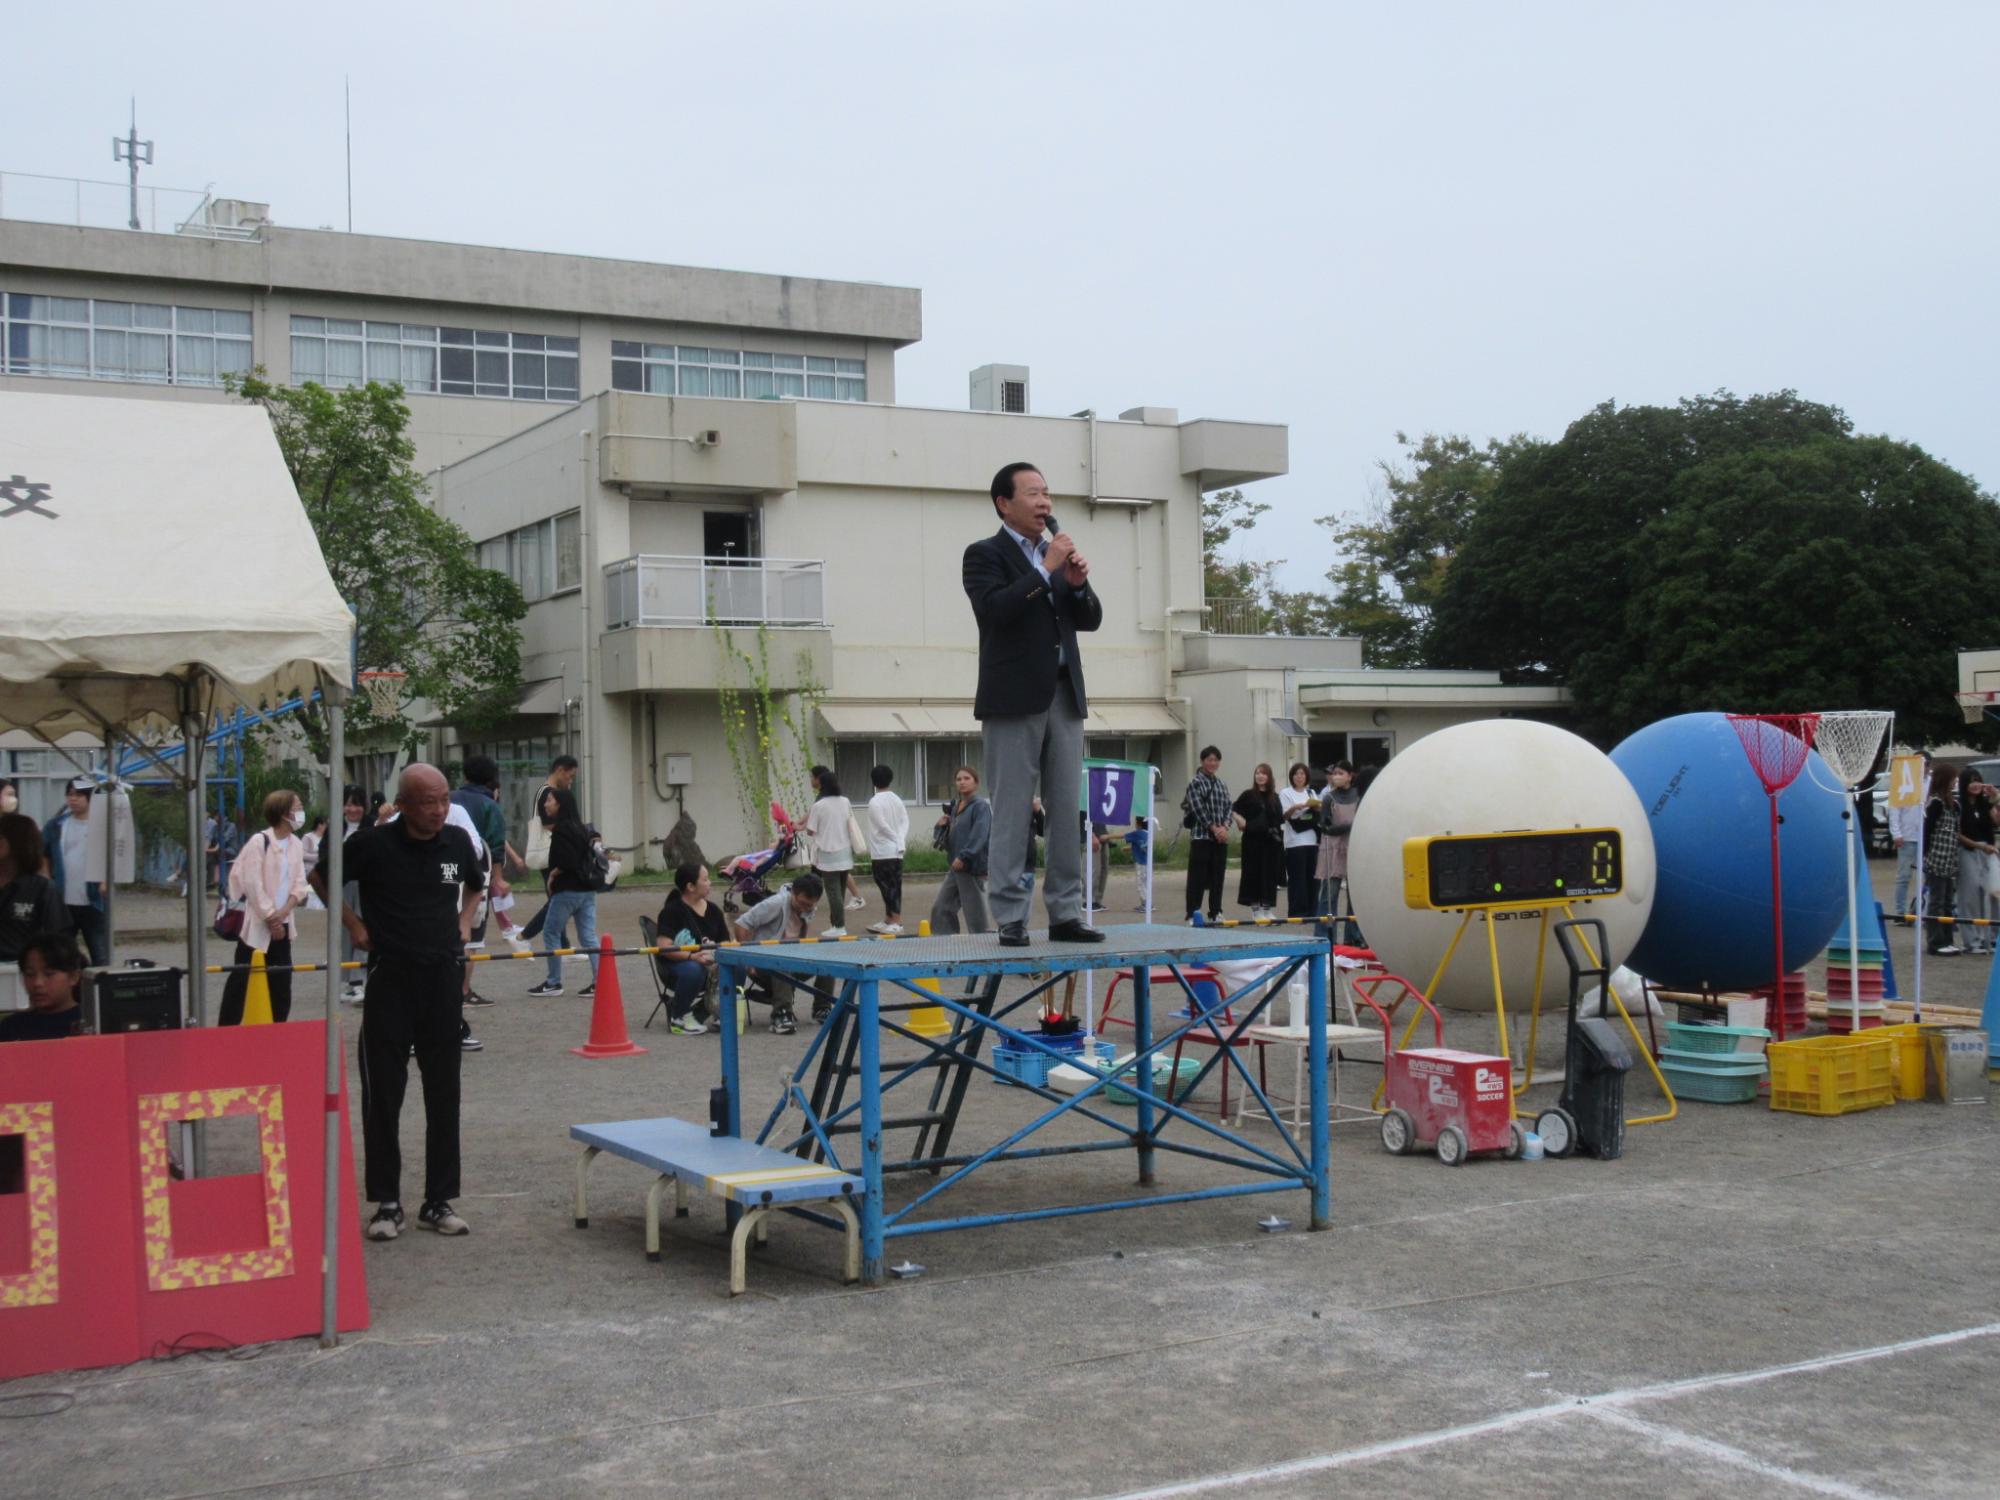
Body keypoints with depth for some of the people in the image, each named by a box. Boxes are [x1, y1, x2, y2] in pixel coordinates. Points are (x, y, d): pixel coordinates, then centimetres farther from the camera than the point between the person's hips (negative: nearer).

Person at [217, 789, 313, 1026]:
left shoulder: (296, 843, 7)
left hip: (281, 924, 7)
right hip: (257, 923, -7)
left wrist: (284, 911, -10)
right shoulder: (259, 842, -16)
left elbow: (300, 883, 6)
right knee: (241, 978, -2)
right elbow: (253, 885, -17)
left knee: (281, 980, 9)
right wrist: (270, 918, -13)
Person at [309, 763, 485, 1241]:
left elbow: (475, 885, 25)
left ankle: (439, 1201, 15)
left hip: (443, 977, 3)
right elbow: (320, 877, 7)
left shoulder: (458, 842, 2)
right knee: (382, 1094, 1)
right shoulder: (374, 844, -9)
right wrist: (353, 924, 2)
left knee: (444, 1094, 6)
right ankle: (387, 1204, 10)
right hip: (390, 978, -3)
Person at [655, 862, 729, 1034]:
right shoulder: (672, 910, -8)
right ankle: (678, 1017, -13)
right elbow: (664, 947, -19)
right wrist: (693, 956, -33)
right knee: (693, 970, -40)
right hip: (674, 967, -5)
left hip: (708, 964, 5)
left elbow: (725, 943, 6)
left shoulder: (713, 909, 10)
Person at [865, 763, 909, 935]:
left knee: (888, 886, -5)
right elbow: (905, 821, 3)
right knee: (892, 886, 12)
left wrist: (898, 842, -6)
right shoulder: (897, 799, 10)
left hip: (882, 852, -7)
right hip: (897, 851, 7)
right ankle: (888, 921, 18)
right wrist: (902, 840, -5)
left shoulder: (875, 801, -11)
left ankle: (896, 922, -8)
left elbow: (883, 826, -15)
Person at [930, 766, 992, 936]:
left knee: (975, 912, -5)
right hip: (957, 866, 9)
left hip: (972, 866, -9)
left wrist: (964, 857, -25)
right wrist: (942, 825, 1)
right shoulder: (955, 808, 16)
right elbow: (948, 838, 22)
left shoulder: (981, 806, -9)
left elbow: (979, 835, -20)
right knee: (941, 908, 8)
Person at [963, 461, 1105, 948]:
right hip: (1015, 698, -6)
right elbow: (994, 609, -17)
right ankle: (1011, 919, -2)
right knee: (1012, 814, -5)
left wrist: (1079, 584, -3)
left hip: (1064, 695, 6)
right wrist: (1046, 569, -15)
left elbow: (1090, 619, 17)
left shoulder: (1058, 553, 19)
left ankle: (1065, 914, 8)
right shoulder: (985, 555, 1)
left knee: (1068, 812, 4)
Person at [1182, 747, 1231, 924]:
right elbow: (1198, 809, -12)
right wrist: (1214, 828, -15)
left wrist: (1224, 826, -7)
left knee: (1217, 877, 8)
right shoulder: (1195, 782, -4)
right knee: (1198, 878, -5)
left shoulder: (1222, 784, 15)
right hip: (1201, 836, -6)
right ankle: (1193, 914, -1)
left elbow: (1227, 807, 10)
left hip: (1221, 837, 6)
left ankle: (1215, 913, 14)